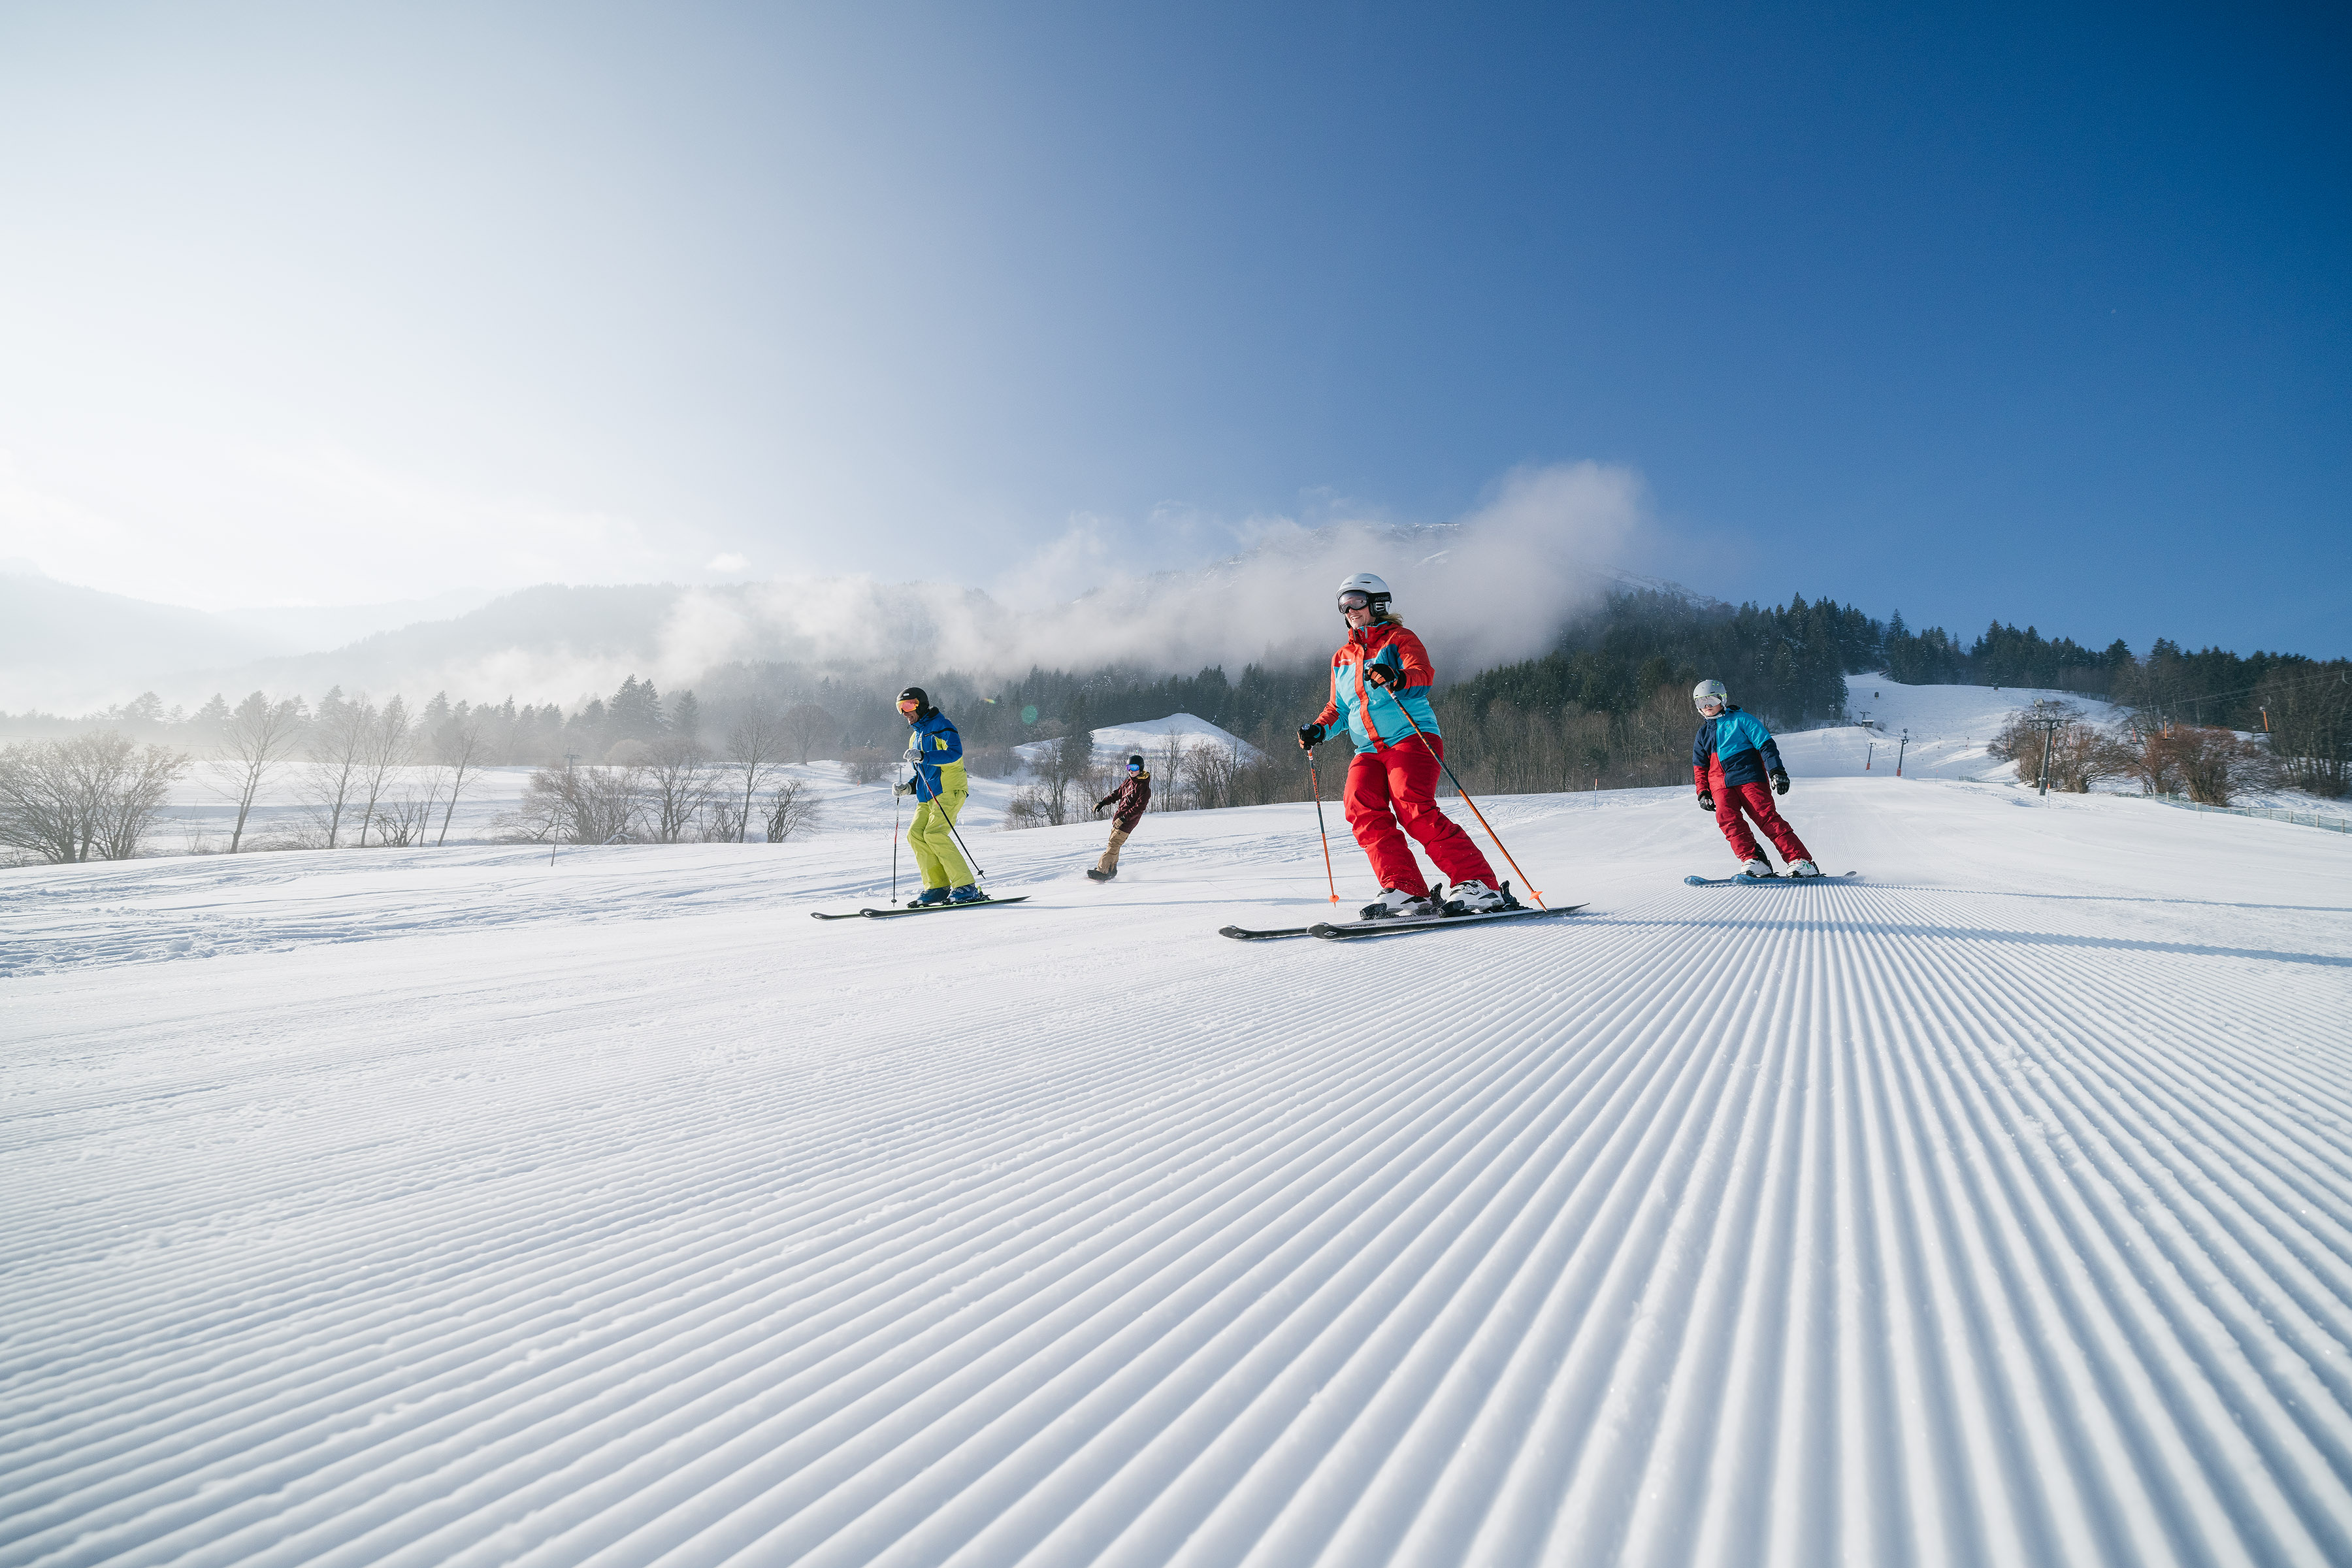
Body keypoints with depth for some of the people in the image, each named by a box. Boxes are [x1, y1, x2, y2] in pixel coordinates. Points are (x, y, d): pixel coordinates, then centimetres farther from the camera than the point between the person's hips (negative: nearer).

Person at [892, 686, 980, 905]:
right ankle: (937, 886, -4)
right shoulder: (915, 737, 26)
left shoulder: (941, 726, -2)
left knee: (934, 834, -21)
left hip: (949, 790, -9)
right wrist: (908, 787, 14)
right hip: (927, 796, 9)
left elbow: (955, 754, -20)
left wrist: (924, 757, -28)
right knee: (915, 834, -8)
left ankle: (966, 887, -19)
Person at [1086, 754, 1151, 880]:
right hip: (1118, 819, 8)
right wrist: (1102, 802, 10)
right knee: (1114, 843, 12)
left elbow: (1139, 807, -21)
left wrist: (1123, 818, -25)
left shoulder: (1144, 787, -14)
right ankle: (1112, 871, 23)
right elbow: (1117, 794, 23)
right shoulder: (1128, 782, 12)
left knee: (1114, 844, -13)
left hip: (1127, 822, -8)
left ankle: (1102, 872, -14)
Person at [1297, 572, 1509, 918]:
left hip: (1412, 737, -6)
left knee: (1413, 809, -26)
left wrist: (1397, 679, -36)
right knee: (1363, 811, -19)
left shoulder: (1399, 639, 6)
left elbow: (1424, 675, -13)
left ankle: (1479, 884, -24)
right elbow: (1338, 708, 30)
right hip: (1368, 750, 6)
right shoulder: (1341, 658, 24)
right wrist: (1319, 728, 8)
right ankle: (1407, 891, -20)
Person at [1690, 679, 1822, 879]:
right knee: (1727, 817, -22)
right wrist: (1703, 793, 13)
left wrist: (1777, 771, -12)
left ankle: (1801, 861, -13)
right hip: (1721, 785, 4)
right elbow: (1700, 767, 25)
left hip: (1749, 777, -4)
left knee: (1768, 817, -15)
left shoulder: (1741, 719, 6)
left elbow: (1766, 746, 0)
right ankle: (1753, 860, -25)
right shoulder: (1703, 734, 21)